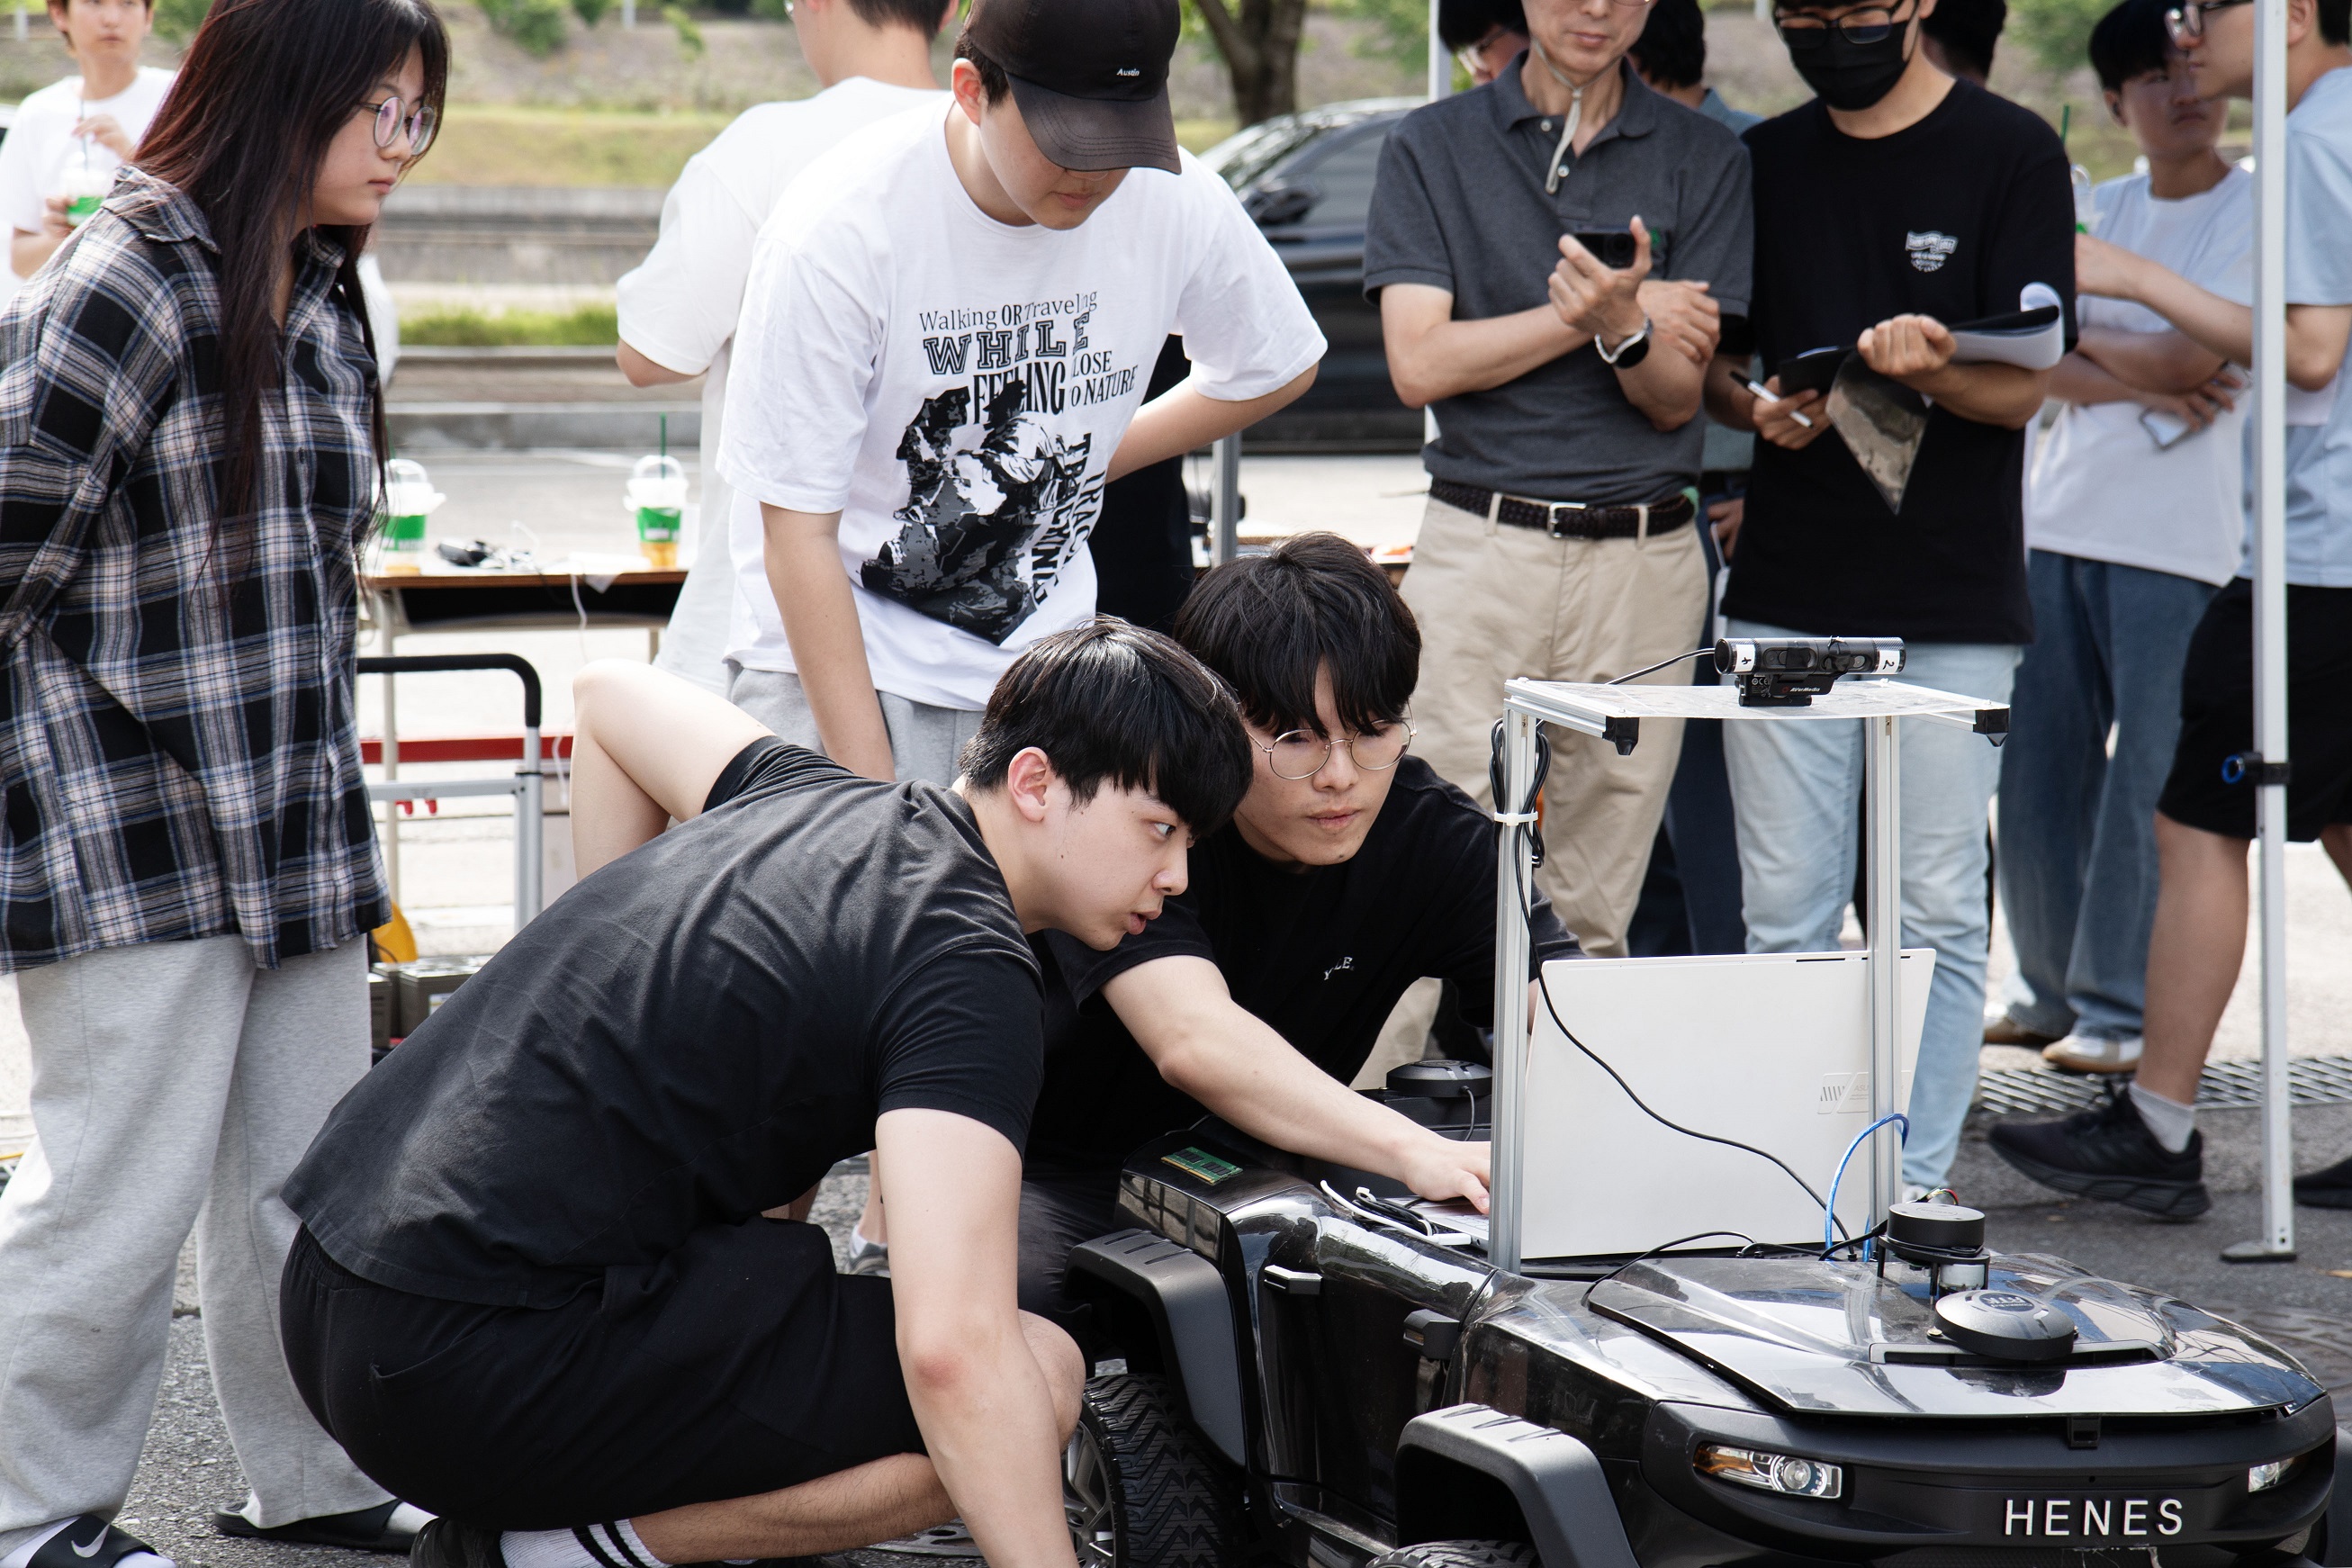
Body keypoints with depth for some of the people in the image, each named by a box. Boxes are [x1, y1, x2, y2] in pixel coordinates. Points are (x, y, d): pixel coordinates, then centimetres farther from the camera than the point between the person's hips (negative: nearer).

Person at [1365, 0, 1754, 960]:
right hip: (1477, 550, -1)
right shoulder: (1430, 148, 8)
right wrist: (1602, 313, -5)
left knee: (1592, 916, 0)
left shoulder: (1705, 160, 9)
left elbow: (1675, 400, 3)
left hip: (1644, 563, 1)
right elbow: (1420, 365, -4)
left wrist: (1622, 323, -18)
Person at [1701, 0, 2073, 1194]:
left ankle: (1916, 1183, 8)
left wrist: (1930, 368, -28)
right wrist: (1759, 410, -6)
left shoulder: (2012, 154, -2)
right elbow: (1711, 364, 17)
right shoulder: (1762, 164, 12)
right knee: (1783, 912, 5)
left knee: (1938, 910, 1)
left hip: (1952, 603, -4)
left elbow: (2024, 386, -7)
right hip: (1783, 596, 4)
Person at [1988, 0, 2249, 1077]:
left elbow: (2203, 355, -14)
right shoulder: (2093, 211, 13)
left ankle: (2122, 1008, 4)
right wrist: (2144, 381, -13)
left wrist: (2083, 337, -1)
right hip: (2061, 521, 5)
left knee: (2146, 777, -4)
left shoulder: (2258, 210, -3)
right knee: (2036, 764, 7)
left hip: (2178, 540, -5)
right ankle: (2051, 989, 19)